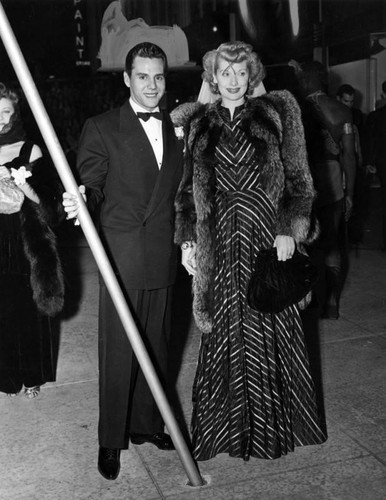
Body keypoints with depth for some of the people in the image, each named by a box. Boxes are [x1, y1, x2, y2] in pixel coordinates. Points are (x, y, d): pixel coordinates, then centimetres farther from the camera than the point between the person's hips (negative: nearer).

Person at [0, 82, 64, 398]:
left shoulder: (30, 152, -2)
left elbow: (51, 204, -4)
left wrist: (29, 192, -22)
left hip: (27, 245, -1)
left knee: (30, 311, 7)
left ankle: (33, 375, 26)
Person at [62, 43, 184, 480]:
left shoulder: (175, 129, 13)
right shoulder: (101, 128, -2)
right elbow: (91, 186, -8)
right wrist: (81, 202, -30)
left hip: (163, 258, 5)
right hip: (122, 258, -5)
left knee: (155, 346, 14)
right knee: (118, 350, 1)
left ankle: (146, 423, 31)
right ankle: (111, 440, 17)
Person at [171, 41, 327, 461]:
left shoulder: (275, 113, 6)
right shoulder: (197, 124, 11)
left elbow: (297, 177, 2)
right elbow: (188, 187, 11)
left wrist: (290, 229, -9)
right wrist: (187, 239, 2)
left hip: (267, 237, -1)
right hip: (220, 242, 1)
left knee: (270, 329, 4)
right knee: (225, 332, 6)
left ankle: (272, 423, 22)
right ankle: (230, 422, 21)